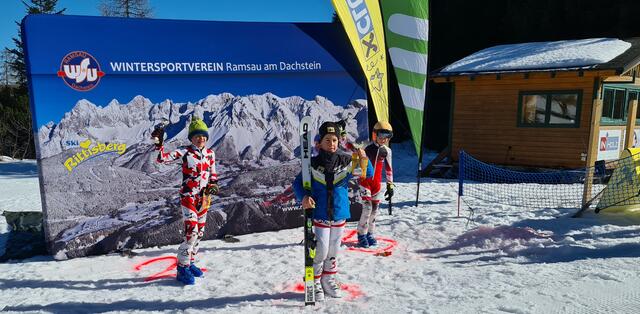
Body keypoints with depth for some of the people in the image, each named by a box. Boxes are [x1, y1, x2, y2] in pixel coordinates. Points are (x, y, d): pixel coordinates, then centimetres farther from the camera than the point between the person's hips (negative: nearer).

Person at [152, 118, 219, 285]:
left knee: (199, 232, 13)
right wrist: (159, 143, -30)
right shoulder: (185, 151, -7)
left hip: (203, 197, 6)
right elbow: (163, 158, -16)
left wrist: (213, 186, -4)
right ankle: (182, 268, 1)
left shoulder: (210, 153, 6)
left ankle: (190, 262, 30)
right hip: (188, 196, -6)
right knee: (191, 232, -15)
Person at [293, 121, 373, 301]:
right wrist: (303, 197, -24)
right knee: (320, 252, -1)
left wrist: (364, 160, -25)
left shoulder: (346, 161, -5)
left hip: (339, 214, 3)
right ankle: (315, 283, 22)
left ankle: (329, 280, 37)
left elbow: (369, 175, -7)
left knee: (333, 251, 17)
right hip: (320, 215, -3)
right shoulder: (313, 163, -10)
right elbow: (297, 183, -6)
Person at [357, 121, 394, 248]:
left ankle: (370, 233, 24)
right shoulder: (368, 149, -10)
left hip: (377, 182, 4)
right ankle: (361, 234, 6)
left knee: (375, 209, 8)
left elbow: (389, 169, 9)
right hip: (365, 181, -4)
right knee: (367, 208, -9)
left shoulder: (387, 151, 2)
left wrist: (390, 185, 8)